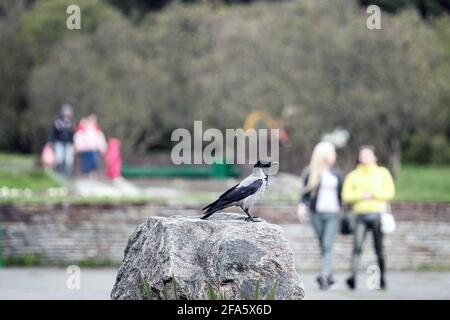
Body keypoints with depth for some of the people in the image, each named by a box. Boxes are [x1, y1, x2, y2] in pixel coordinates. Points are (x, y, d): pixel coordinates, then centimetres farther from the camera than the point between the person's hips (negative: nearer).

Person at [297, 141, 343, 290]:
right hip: (317, 213, 0)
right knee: (323, 247, 6)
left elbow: (341, 193, 16)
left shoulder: (336, 173, 11)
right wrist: (302, 205, -13)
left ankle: (324, 275, -28)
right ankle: (330, 279, 15)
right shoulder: (310, 172, 4)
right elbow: (306, 192, 4)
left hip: (332, 214, 0)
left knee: (328, 246, -15)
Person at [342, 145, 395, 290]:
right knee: (357, 245, -16)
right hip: (361, 214, 1)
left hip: (377, 214, -1)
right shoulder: (353, 175, 15)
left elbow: (389, 192, 0)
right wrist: (362, 195, -8)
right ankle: (353, 276, -25)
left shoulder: (383, 173, 12)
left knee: (379, 248, 1)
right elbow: (346, 195, 5)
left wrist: (372, 194, -7)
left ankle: (382, 278, 8)